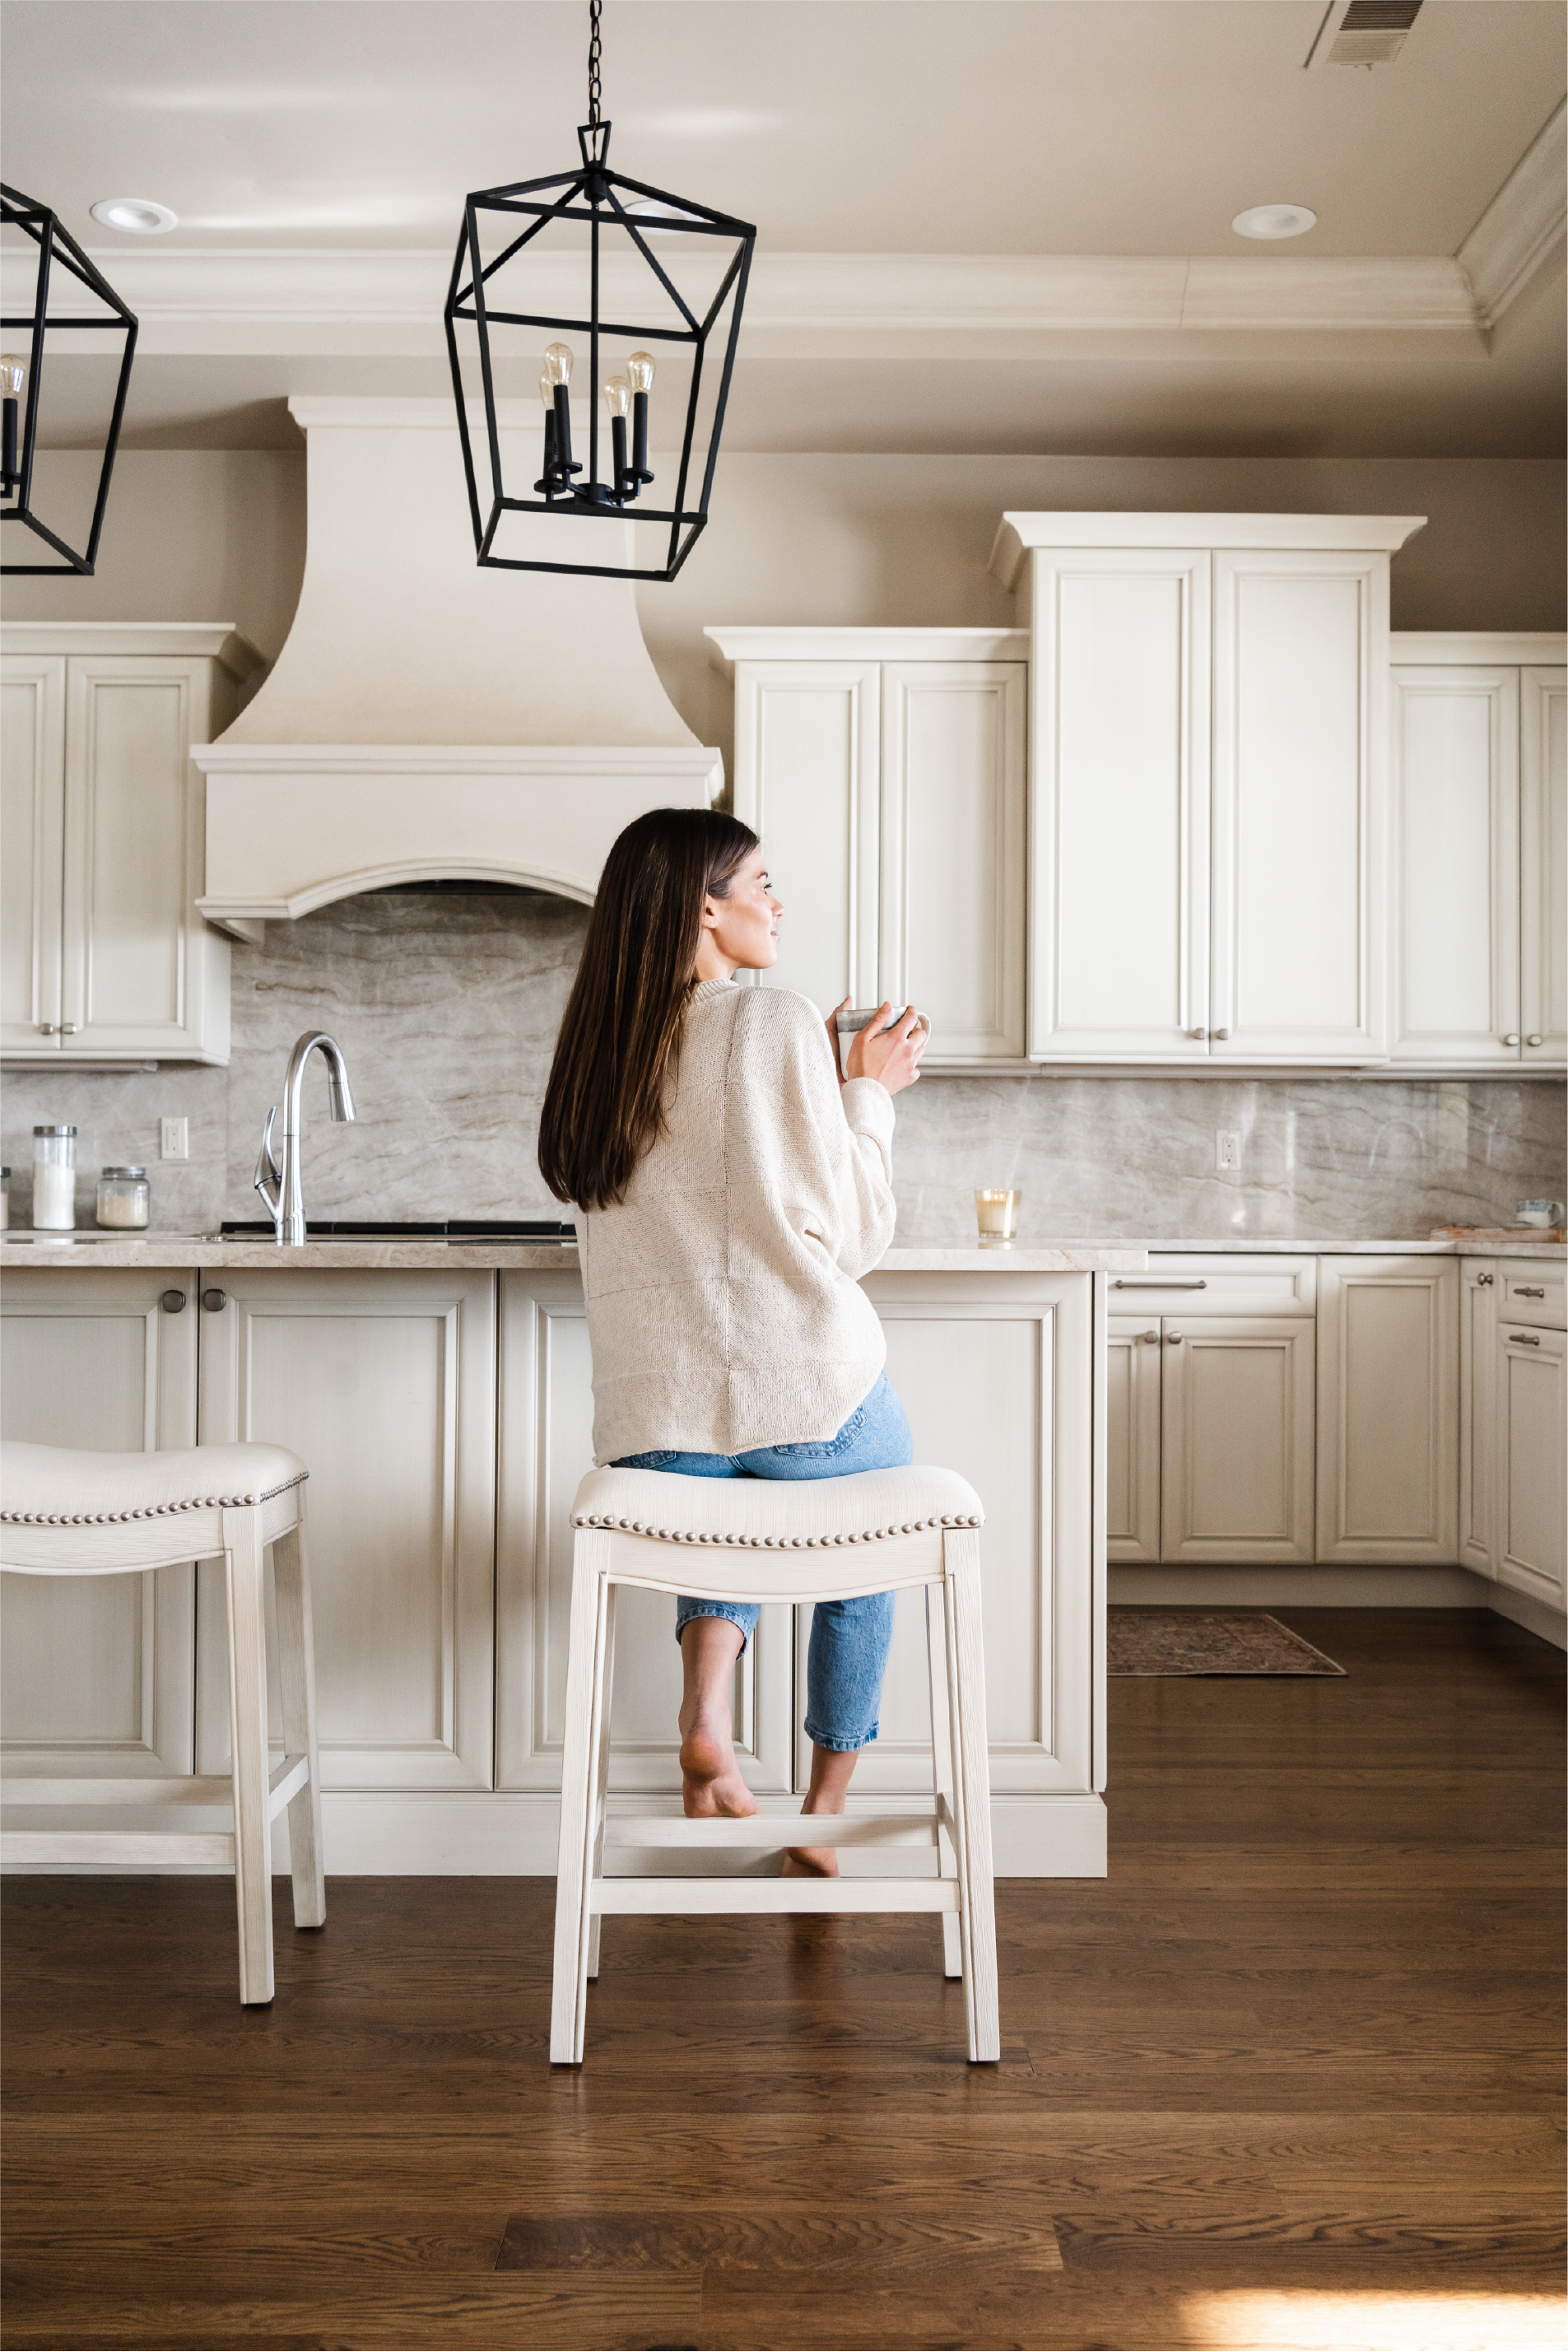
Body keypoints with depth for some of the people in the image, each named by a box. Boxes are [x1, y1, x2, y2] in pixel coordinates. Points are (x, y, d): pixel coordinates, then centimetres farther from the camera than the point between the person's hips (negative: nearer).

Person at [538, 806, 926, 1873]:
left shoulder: (599, 1048, 10)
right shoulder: (776, 1024, -7)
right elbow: (854, 1235, -5)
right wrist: (869, 1093, 8)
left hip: (655, 1421, 4)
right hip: (810, 1392, -4)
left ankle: (706, 1706, 8)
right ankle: (826, 1815, 31)